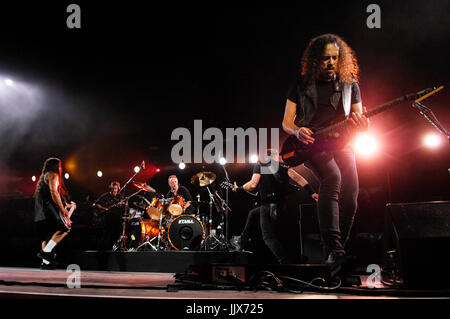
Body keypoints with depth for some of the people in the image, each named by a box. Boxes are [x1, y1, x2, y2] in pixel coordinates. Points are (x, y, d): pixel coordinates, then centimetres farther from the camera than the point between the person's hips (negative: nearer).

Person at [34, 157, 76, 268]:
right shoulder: (53, 175, -2)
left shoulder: (43, 176, 29)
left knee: (47, 235, 9)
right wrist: (62, 209, -14)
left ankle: (45, 262, 5)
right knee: (64, 229, -13)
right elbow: (53, 192, -15)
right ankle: (45, 251, -22)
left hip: (41, 211, 10)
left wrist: (66, 204, 23)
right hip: (49, 208, -10)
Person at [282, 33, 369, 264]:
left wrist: (361, 125, -15)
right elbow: (286, 123, 6)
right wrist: (298, 131, -18)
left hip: (341, 143, 3)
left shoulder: (350, 86, 10)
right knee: (332, 177, -32)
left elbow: (359, 122, 11)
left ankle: (339, 247, 4)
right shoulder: (301, 85, 5)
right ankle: (332, 249, -37)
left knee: (350, 194, -16)